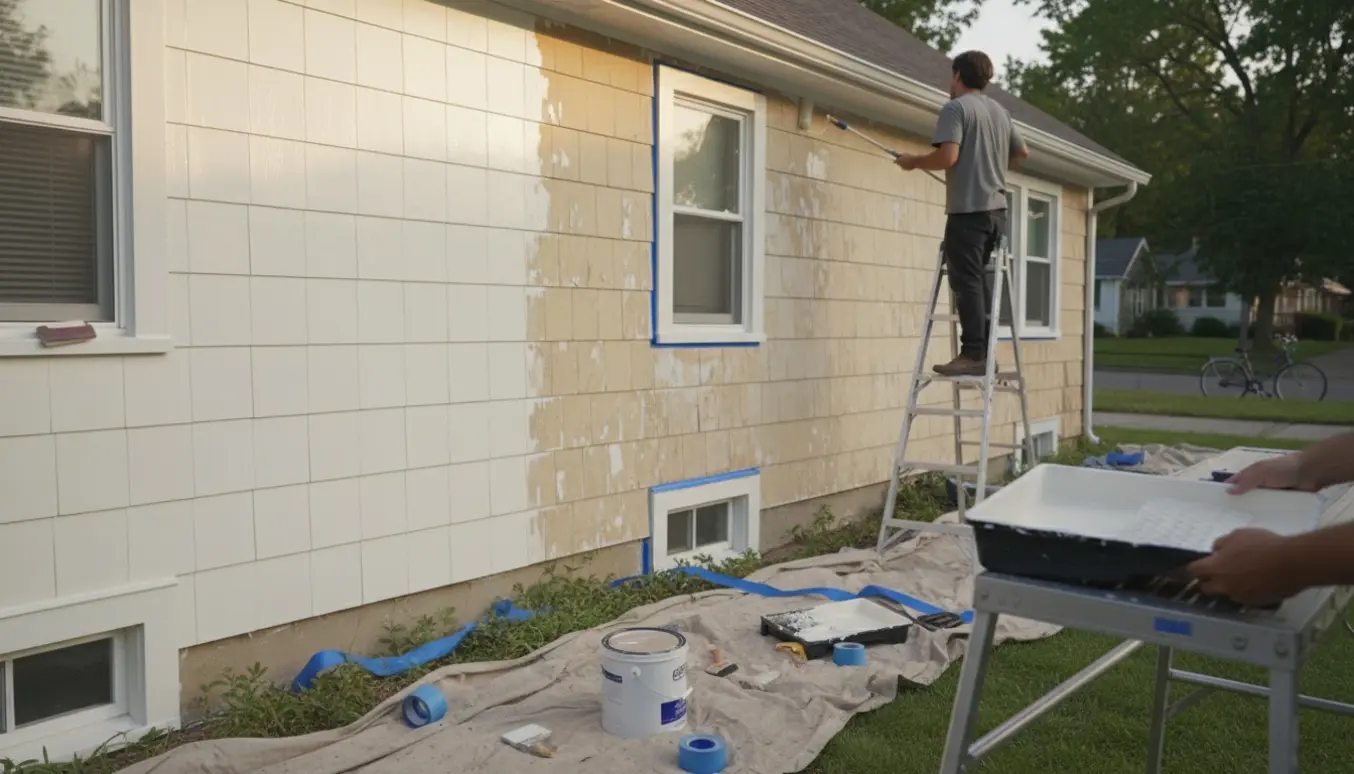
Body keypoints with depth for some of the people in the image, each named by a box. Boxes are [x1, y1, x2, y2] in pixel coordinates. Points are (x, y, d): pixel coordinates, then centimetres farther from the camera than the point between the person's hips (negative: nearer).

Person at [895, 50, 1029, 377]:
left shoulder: (956, 108, -6)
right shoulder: (1000, 111, 18)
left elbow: (947, 157, -19)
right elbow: (1021, 153, 29)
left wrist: (914, 161, -3)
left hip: (968, 209, -8)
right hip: (996, 209, 8)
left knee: (966, 281, -7)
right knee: (978, 279, 14)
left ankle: (973, 354, -10)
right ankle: (985, 351, 14)